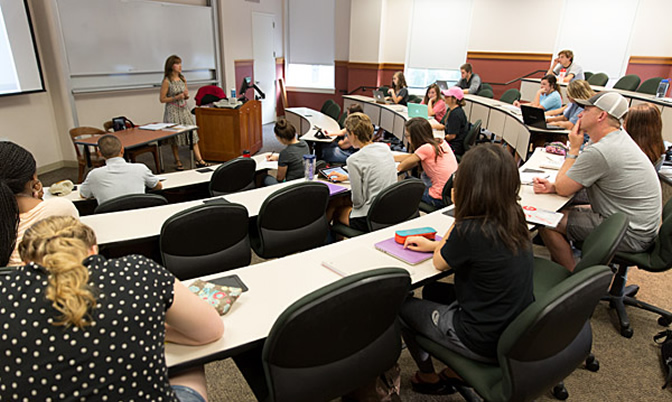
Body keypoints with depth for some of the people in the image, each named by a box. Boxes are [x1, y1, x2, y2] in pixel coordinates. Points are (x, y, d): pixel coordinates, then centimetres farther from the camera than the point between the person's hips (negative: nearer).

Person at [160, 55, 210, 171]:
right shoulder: (167, 81, -9)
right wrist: (176, 97, -18)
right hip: (172, 111, -5)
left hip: (184, 110, 5)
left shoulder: (183, 79, 8)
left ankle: (199, 160, -3)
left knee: (193, 133, -3)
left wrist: (186, 95, -5)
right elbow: (162, 99, -8)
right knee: (174, 136, 3)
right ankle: (177, 162, 15)